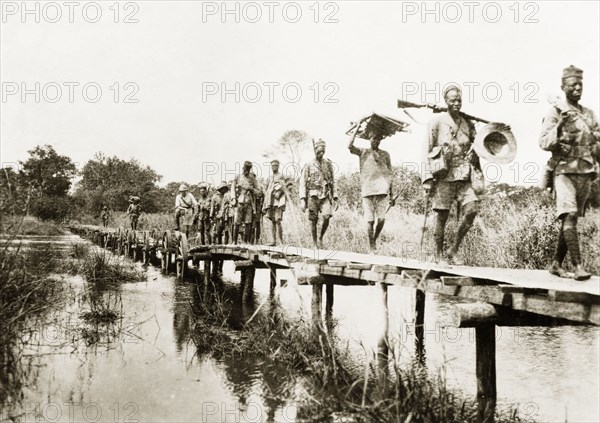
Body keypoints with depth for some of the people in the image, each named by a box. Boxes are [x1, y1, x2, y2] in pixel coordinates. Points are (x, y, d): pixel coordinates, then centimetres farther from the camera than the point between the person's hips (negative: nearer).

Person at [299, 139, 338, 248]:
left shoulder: (328, 164, 10)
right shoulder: (309, 166, 3)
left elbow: (332, 182, 14)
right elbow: (302, 183, 0)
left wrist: (335, 198, 8)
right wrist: (302, 200, -11)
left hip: (325, 196, 1)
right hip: (313, 196, -1)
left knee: (326, 217, -18)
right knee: (313, 221, 1)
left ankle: (321, 238, 5)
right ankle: (315, 244, 12)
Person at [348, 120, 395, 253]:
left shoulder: (385, 154, 14)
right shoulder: (363, 152, 9)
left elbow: (390, 175, 15)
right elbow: (350, 146, -10)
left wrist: (391, 195, 11)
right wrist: (358, 127, -7)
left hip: (382, 190, 1)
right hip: (367, 191, -1)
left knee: (381, 219, -7)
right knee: (370, 220, -2)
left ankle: (375, 240, 19)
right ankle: (371, 248, 6)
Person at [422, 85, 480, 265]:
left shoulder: (468, 124, 13)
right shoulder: (437, 121, 0)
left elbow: (474, 152, 18)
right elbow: (427, 150, -1)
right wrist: (427, 178, -8)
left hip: (463, 176, 4)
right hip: (443, 175, -4)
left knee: (472, 209, -12)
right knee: (442, 216, 0)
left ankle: (453, 251, 3)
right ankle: (439, 255, 14)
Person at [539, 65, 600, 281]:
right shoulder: (555, 112, -1)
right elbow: (544, 142, -9)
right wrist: (560, 126, -24)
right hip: (564, 171, -6)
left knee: (572, 219, 9)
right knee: (569, 216, -17)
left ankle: (556, 263, 19)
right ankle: (578, 266, -20)